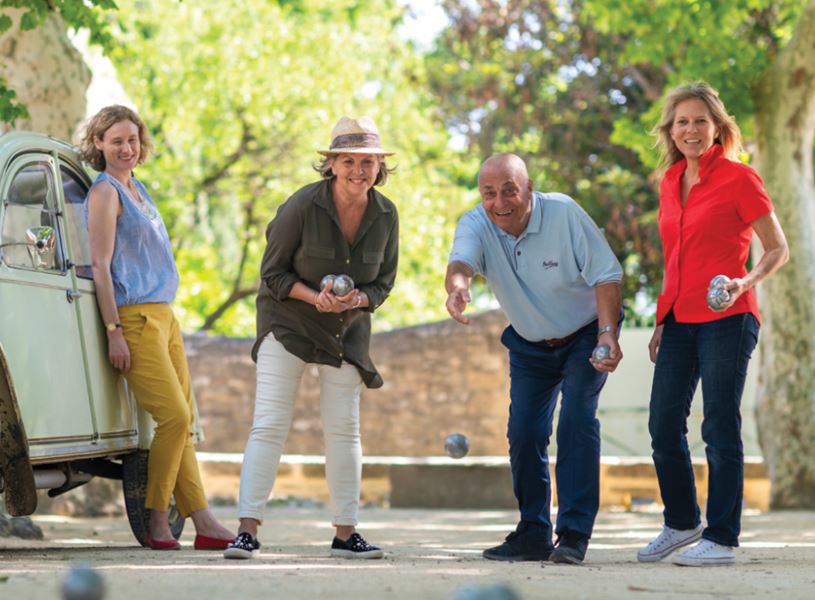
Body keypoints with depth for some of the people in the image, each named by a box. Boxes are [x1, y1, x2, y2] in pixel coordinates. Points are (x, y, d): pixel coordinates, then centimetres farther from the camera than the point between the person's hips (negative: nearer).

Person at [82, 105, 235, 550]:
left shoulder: (136, 189, 18)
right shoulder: (105, 192, -8)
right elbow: (100, 264, -13)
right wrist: (114, 331, -18)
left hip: (162, 313, 9)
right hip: (133, 317, -9)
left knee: (183, 420, 5)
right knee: (174, 416, -14)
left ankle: (202, 522, 5)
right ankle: (156, 523, -6)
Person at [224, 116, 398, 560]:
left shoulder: (385, 215, -7)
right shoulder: (302, 206, -20)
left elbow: (383, 283, 3)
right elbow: (272, 273, -11)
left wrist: (356, 300, -19)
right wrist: (315, 297, -27)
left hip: (347, 330, 4)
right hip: (287, 322, -4)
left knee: (343, 427, 5)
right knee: (269, 424, -10)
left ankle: (346, 533, 12)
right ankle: (247, 528, -10)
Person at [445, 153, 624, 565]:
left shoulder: (564, 213, -25)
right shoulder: (476, 225, -18)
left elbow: (606, 275, -21)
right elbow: (460, 261, -40)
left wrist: (608, 332, -33)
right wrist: (457, 286, -64)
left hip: (584, 336, -4)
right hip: (529, 345, 4)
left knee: (577, 421, -18)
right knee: (524, 433, -2)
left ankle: (574, 535, -15)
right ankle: (533, 534, 12)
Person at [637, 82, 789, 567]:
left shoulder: (739, 178, -6)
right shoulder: (670, 183, 13)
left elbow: (778, 249, -4)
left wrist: (745, 282, -21)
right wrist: (662, 321, 18)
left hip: (726, 319, -7)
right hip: (680, 321, 7)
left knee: (720, 429, -4)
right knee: (663, 426, 7)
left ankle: (722, 539, 3)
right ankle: (682, 524, 25)